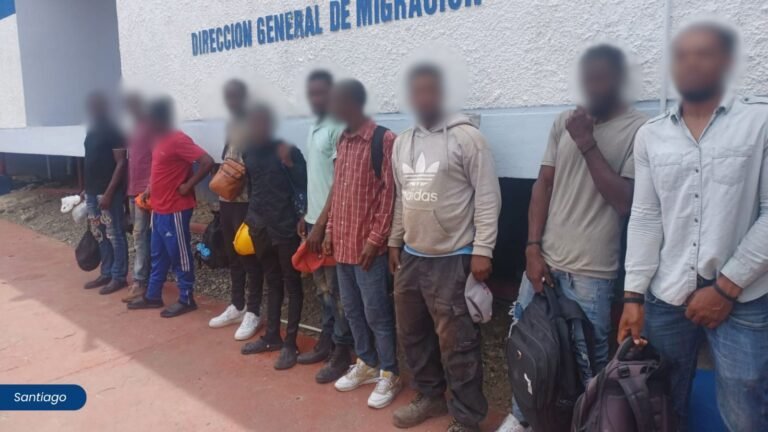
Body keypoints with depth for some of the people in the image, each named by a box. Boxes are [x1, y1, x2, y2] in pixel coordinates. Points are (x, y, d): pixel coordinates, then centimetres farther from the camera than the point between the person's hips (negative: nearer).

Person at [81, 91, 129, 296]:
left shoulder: (114, 131, -11)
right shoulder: (91, 131, 14)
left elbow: (121, 163, -16)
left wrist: (109, 193, -20)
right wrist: (86, 189, 18)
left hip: (108, 192, -9)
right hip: (92, 192, 9)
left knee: (115, 235, -1)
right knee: (100, 235, 14)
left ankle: (119, 277, 7)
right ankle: (106, 273, 23)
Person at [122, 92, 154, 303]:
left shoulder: (151, 126, -9)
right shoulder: (133, 128, 17)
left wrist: (150, 186, -20)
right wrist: (129, 186, 15)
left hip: (145, 189, -9)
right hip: (133, 188, 9)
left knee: (140, 235, -8)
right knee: (141, 235, 12)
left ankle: (139, 282, -5)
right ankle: (145, 277, 20)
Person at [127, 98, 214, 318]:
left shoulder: (178, 140, -17)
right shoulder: (160, 140, 11)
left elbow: (207, 162, -26)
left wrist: (188, 185, -19)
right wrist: (151, 188, 13)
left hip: (175, 211, -9)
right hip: (158, 209, 9)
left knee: (179, 255, 2)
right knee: (158, 255, 17)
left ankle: (186, 299, 13)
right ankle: (153, 296, 29)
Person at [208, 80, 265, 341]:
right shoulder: (231, 125, 15)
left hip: (246, 200, -8)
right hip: (226, 198, 8)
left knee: (249, 256, -1)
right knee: (233, 255, 14)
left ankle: (253, 312, 9)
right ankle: (237, 306, 27)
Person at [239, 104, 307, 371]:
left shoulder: (287, 151, -10)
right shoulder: (250, 153, 7)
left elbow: (304, 187, -11)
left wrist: (290, 164, -24)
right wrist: (250, 218, 13)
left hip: (286, 228, -6)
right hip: (260, 228, 6)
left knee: (291, 285, 4)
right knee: (272, 283, 17)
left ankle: (290, 343, 11)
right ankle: (272, 337, 29)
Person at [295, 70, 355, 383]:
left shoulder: (338, 129, -13)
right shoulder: (314, 129, 14)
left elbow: (340, 182, -17)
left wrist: (321, 223, -18)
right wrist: (306, 216, 19)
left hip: (330, 224, -9)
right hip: (314, 221, 9)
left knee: (337, 291, 1)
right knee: (322, 288, 17)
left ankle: (342, 354, 12)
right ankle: (326, 342, 29)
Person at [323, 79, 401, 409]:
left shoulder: (384, 140, -12)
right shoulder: (342, 141, 12)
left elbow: (389, 194, -14)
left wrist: (375, 238, -16)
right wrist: (330, 230, 12)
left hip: (368, 245, -8)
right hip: (342, 243, 8)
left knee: (376, 312, 3)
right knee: (352, 309, 17)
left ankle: (389, 374, 19)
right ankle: (366, 364, 33)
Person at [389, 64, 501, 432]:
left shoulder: (466, 136, -9)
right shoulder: (402, 143, 11)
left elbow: (487, 196, -11)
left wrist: (482, 250, -15)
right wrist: (394, 242, 17)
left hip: (453, 259, -7)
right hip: (411, 257, 7)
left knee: (457, 343, 1)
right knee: (412, 334, 18)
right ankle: (429, 396, 38)